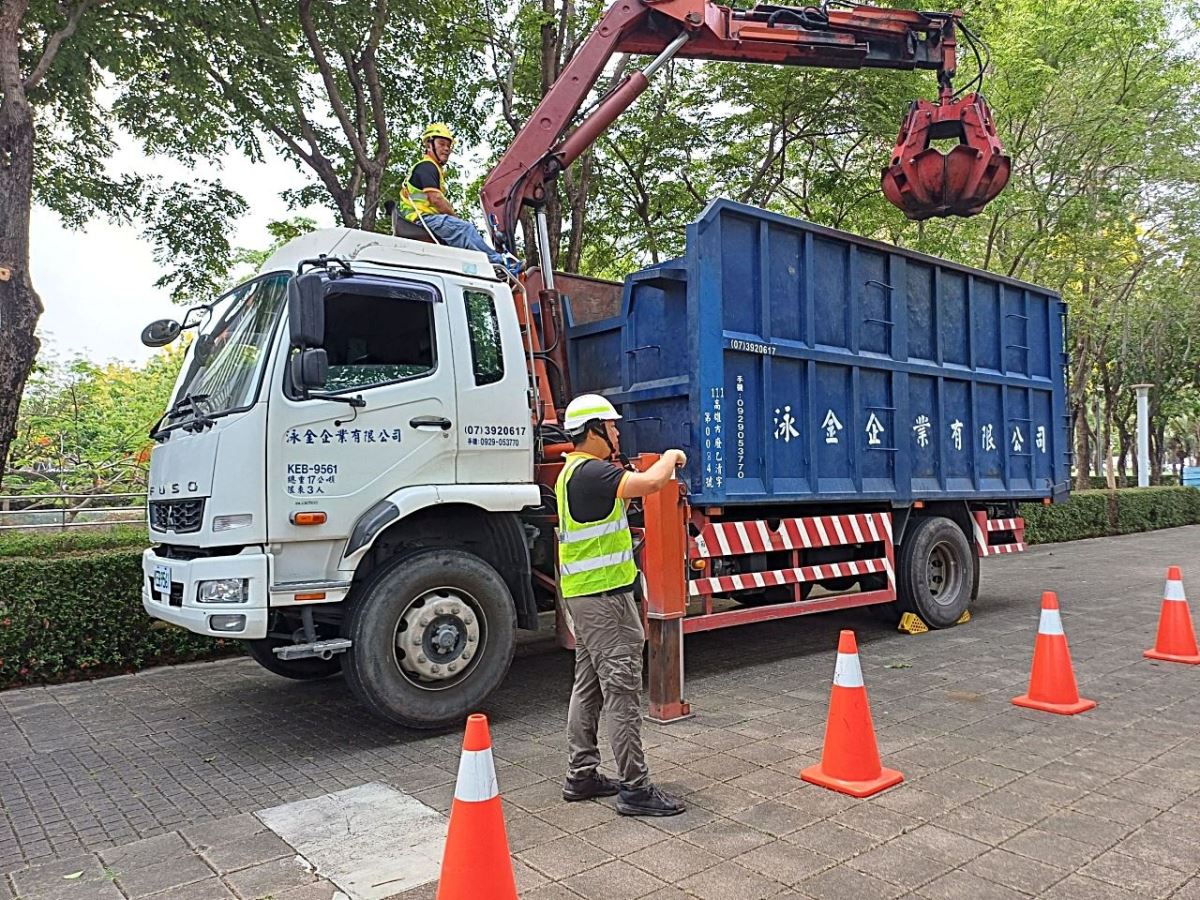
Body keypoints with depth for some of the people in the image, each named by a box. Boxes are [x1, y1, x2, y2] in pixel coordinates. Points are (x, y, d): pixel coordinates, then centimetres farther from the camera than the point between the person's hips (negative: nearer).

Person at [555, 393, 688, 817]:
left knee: (589, 686, 15)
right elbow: (650, 483, -29)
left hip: (583, 595, 11)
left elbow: (618, 495, 22)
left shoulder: (573, 472, 15)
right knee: (622, 690, -5)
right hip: (604, 596, -11)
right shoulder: (590, 472, -19)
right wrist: (671, 457, -9)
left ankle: (581, 776, 24)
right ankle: (635, 789, 3)